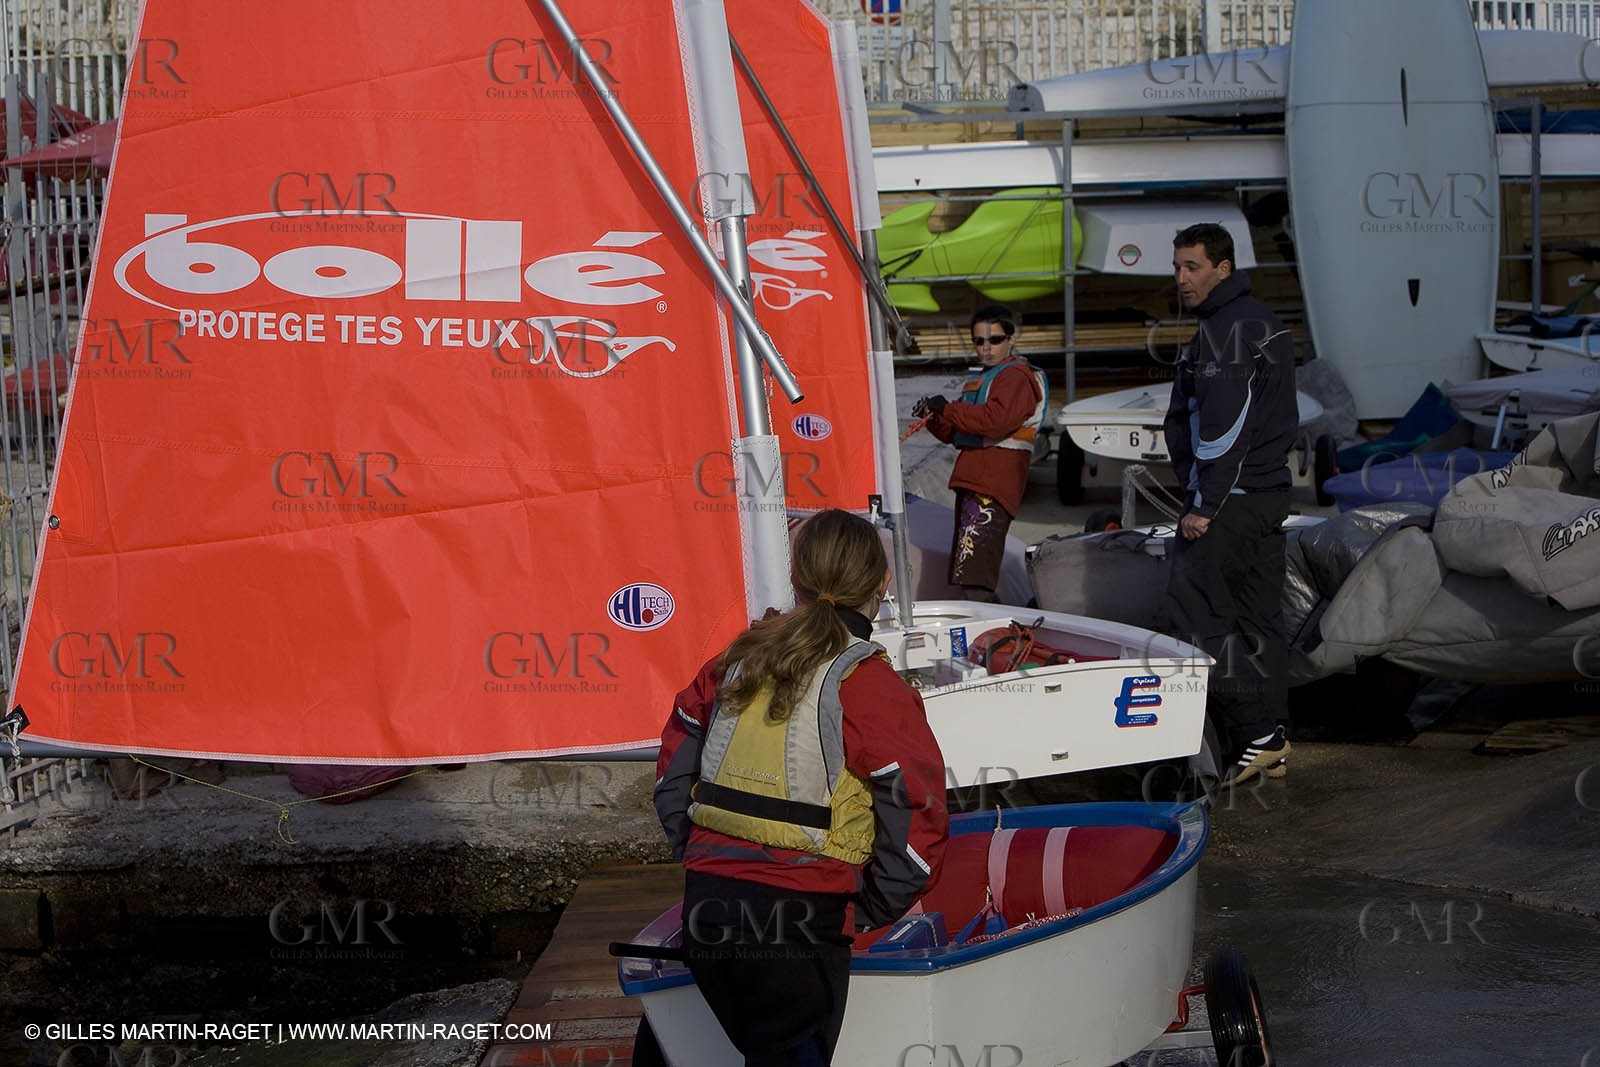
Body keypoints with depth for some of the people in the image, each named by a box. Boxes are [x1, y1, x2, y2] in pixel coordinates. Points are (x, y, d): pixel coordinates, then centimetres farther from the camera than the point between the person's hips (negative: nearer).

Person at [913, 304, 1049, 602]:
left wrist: (948, 409, -16)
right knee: (968, 580, 13)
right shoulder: (980, 380, 25)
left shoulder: (1016, 377, -6)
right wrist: (932, 417, 5)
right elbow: (954, 433, 26)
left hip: (994, 485, -11)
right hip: (972, 481, 11)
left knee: (973, 582, -20)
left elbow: (997, 420, -24)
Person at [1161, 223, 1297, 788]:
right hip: (1269, 493, 10)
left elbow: (1223, 426, -21)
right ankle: (1269, 738, 14)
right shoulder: (1263, 321, 18)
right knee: (1258, 618, 11)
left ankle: (1252, 738, -11)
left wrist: (1203, 504, -19)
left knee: (1195, 613, -8)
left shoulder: (1225, 328, -15)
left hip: (1228, 499, -10)